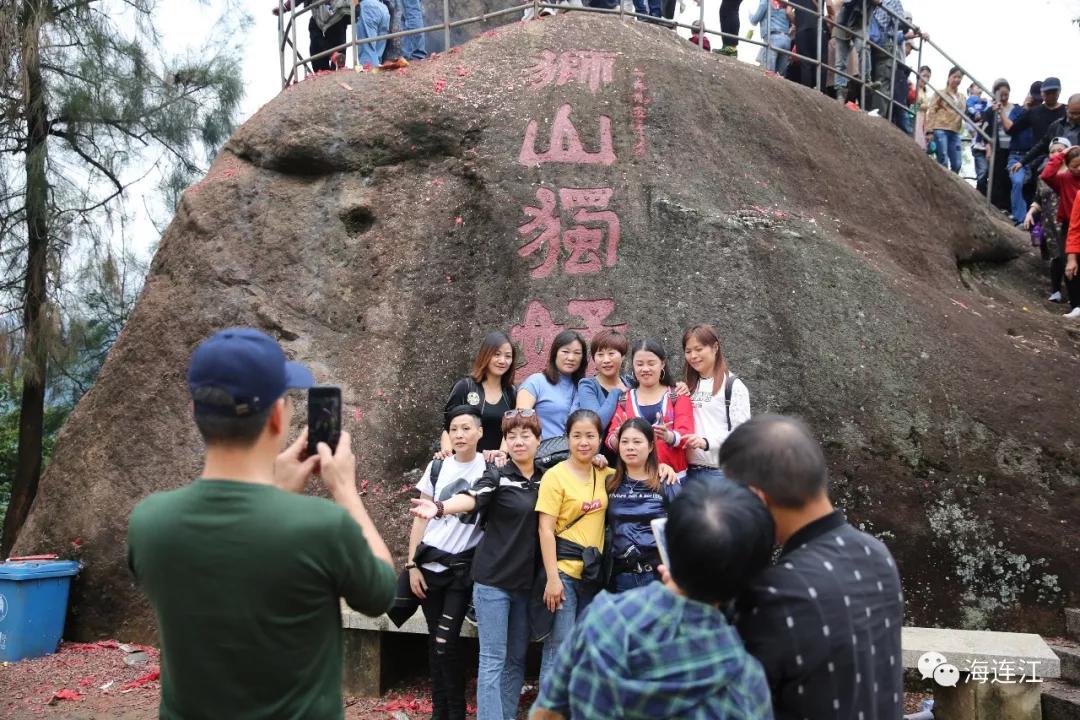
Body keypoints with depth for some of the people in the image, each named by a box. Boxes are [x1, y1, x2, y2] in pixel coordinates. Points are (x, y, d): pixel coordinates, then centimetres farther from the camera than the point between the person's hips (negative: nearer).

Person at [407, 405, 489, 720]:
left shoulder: (491, 468, -1)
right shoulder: (437, 467, 4)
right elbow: (420, 518, 6)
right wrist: (411, 564, 0)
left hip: (464, 566, -2)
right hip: (430, 563, 2)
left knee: (446, 642, -9)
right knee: (435, 641, 7)